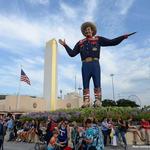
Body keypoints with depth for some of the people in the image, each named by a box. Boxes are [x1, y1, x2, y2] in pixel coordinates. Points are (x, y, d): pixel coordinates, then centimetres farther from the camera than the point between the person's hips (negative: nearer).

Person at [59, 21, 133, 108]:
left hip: (95, 64, -2)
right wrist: (65, 45, 16)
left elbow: (112, 42, 11)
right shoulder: (80, 42, 22)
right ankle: (86, 102, -3)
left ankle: (98, 102, -10)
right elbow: (72, 53, 19)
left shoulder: (98, 39, 17)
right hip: (85, 65, 2)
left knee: (97, 84, -9)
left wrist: (122, 37, 2)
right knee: (85, 85, -3)